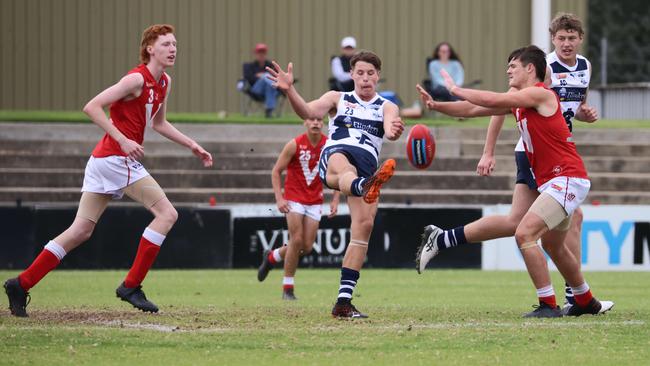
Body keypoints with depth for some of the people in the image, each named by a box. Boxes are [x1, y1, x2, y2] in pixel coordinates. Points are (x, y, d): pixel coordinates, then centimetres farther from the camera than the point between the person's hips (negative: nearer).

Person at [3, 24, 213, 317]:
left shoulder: (165, 83, 14)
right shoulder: (137, 79, -14)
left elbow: (159, 123, 29)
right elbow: (92, 107, -19)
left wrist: (192, 146, 25)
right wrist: (123, 140, -25)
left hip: (103, 160, 9)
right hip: (117, 158, -9)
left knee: (82, 230, 9)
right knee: (167, 213, -9)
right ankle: (131, 286, -7)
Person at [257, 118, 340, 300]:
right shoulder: (295, 145, -12)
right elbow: (276, 171, -5)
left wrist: (335, 201, -2)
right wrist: (279, 198, -16)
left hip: (315, 201, 3)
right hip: (294, 199, -3)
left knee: (307, 247, -1)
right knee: (296, 241, -13)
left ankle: (272, 257, 28)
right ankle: (288, 288, -2)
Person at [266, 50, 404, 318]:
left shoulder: (387, 107, 20)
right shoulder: (337, 98, 21)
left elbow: (390, 130, -3)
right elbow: (308, 112, 3)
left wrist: (394, 131, -29)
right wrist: (290, 90, -16)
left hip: (367, 166, 2)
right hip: (336, 154, -2)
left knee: (364, 225, -13)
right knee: (343, 168, -41)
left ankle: (344, 301, -10)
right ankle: (367, 187, -83)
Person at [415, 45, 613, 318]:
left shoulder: (540, 94, -14)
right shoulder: (517, 101, 14)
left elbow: (492, 100, -20)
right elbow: (473, 109, 12)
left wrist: (455, 89, -8)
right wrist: (436, 105, 1)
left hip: (567, 179, -11)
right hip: (552, 181, 11)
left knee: (525, 234, -19)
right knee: (552, 246, 24)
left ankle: (549, 305, -15)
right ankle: (586, 302, 40)